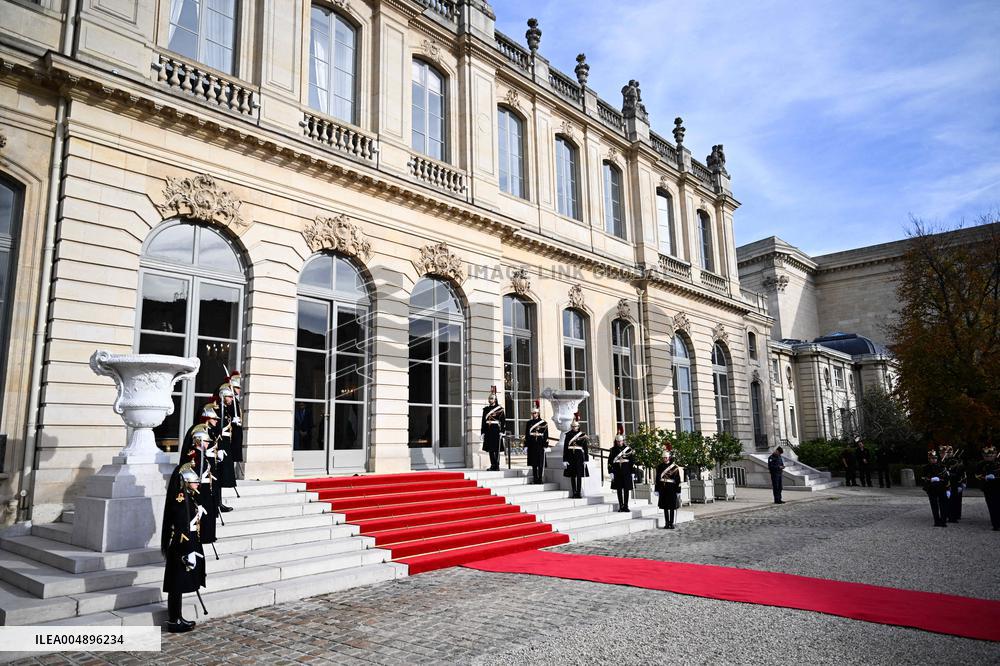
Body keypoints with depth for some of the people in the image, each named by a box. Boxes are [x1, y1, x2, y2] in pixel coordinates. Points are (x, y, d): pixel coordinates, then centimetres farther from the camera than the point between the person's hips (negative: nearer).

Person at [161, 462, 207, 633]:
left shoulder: (187, 497, 10)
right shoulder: (181, 500, -19)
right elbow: (182, 528, -22)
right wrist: (189, 552, -21)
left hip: (188, 546, 10)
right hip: (182, 549, -10)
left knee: (179, 586, 16)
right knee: (177, 585, 0)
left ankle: (177, 618, 25)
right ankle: (174, 622, 9)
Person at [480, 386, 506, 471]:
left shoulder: (499, 409, -1)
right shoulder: (486, 409, 13)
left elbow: (503, 420, -5)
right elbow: (483, 420, 13)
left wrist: (502, 431, -12)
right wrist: (483, 432, 8)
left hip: (496, 430, -5)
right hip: (488, 431, 5)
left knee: (497, 449, -4)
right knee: (490, 449, 6)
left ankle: (497, 466, -1)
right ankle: (492, 465, 13)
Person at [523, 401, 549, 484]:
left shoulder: (544, 423, 1)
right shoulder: (529, 423, 9)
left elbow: (546, 435, -1)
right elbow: (526, 434, 9)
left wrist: (546, 445, -6)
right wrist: (526, 445, 4)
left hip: (540, 445, -3)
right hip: (532, 445, 3)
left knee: (541, 463, -1)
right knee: (533, 463, 7)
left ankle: (539, 478, 5)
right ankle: (535, 478, 14)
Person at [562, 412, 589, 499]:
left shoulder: (582, 435, 3)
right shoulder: (567, 435, 4)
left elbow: (585, 448, 3)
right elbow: (565, 448, 2)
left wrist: (586, 460, -2)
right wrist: (565, 460, -3)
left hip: (580, 456, -1)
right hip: (570, 457, 1)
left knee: (579, 475, -2)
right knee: (572, 476, 5)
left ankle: (578, 492, 0)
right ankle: (574, 493, 11)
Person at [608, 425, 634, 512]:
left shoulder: (628, 449, 1)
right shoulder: (613, 450, 3)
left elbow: (632, 461, 1)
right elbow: (610, 461, 2)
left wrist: (633, 472, -2)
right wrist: (611, 472, -5)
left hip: (626, 471, -1)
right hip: (617, 472, 1)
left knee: (626, 489, 0)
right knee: (619, 489, 5)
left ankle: (625, 506, 7)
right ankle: (621, 506, 11)